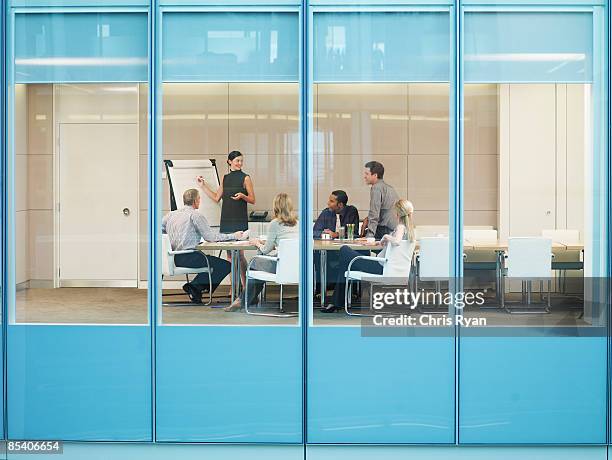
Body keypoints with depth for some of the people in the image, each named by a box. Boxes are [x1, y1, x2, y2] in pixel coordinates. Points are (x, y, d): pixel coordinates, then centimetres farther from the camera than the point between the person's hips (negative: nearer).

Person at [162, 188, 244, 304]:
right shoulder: (196, 215, -7)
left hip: (175, 258, 9)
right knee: (225, 266, -6)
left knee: (211, 260, 27)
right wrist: (233, 236, 0)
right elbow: (210, 236, -9)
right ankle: (195, 286, -10)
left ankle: (194, 287, 10)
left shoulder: (171, 214, 14)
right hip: (188, 258, -9)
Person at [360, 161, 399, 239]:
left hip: (386, 230, -9)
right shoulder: (389, 187, 19)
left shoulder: (376, 188, -11)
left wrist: (369, 236, -19)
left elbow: (374, 214, -17)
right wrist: (368, 219, 15)